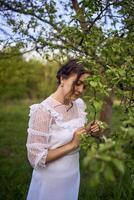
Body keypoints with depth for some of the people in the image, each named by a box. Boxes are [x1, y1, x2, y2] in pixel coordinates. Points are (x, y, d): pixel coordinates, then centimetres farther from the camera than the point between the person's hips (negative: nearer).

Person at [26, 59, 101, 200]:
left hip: (73, 175, 6)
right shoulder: (43, 111, -25)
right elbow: (36, 159, -24)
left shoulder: (79, 104, -5)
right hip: (50, 181, -6)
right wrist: (72, 145, -26)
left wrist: (90, 132, -10)